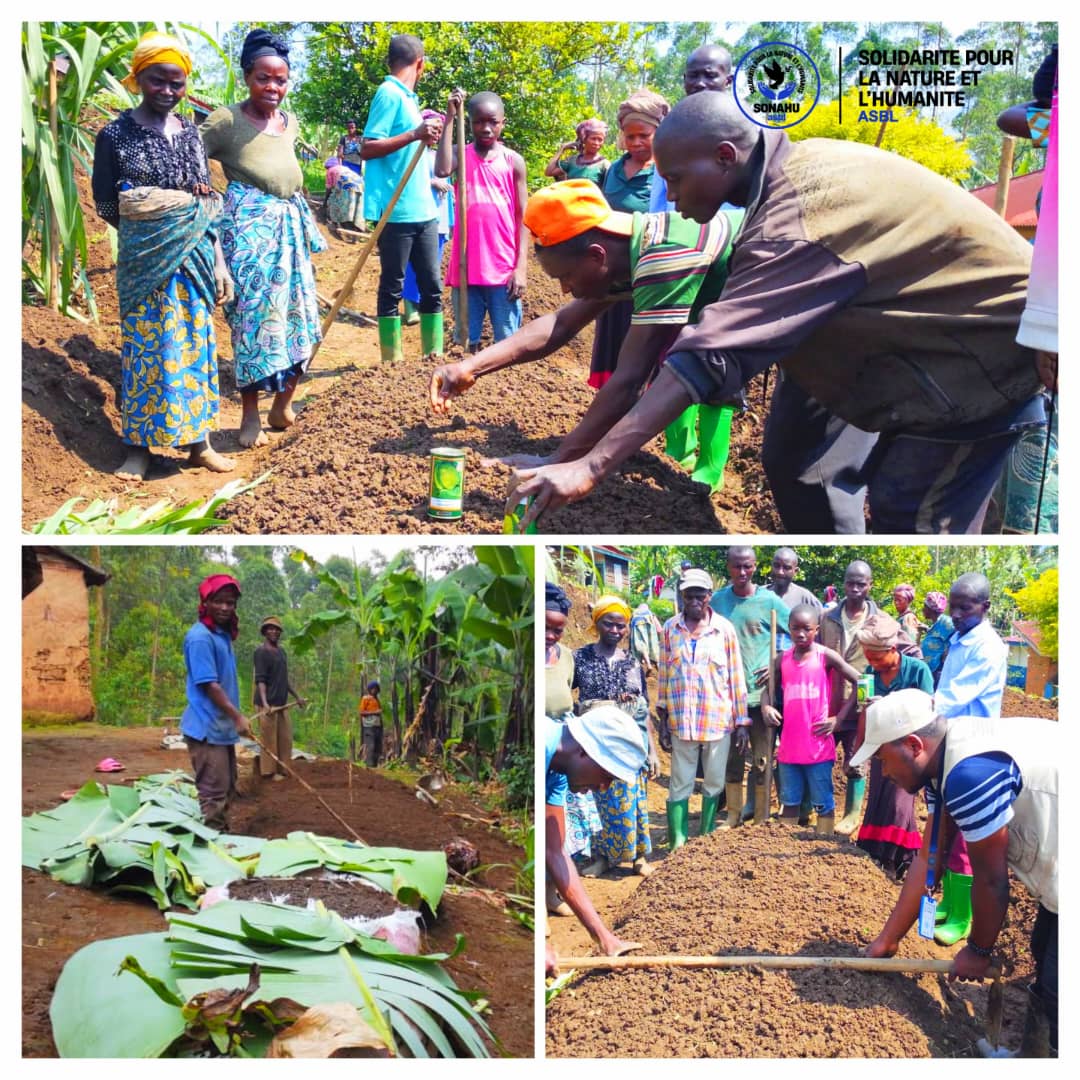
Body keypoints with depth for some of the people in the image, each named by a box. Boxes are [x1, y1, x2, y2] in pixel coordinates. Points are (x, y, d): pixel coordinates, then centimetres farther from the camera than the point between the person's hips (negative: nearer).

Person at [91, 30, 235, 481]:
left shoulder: (191, 133, 8)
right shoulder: (115, 134, -4)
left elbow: (210, 202, 11)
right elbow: (106, 205, -3)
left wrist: (218, 261, 6)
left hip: (194, 257, 4)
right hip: (145, 260, -3)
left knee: (194, 344, 8)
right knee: (145, 346, 1)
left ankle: (197, 440, 18)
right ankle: (139, 446, 11)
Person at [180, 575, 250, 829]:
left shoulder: (223, 635, 12)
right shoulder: (200, 637, -16)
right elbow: (209, 685, -20)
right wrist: (238, 717, -20)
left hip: (223, 726, 10)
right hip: (207, 728, -10)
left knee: (226, 788, 18)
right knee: (213, 792, -7)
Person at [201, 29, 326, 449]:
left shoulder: (289, 123, 11)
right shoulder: (226, 121, -9)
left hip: (290, 227, 7)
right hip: (249, 230, -6)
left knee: (295, 316, 8)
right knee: (253, 318, -2)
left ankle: (283, 403, 23)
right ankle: (250, 415, 10)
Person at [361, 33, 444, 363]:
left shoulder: (407, 97, 17)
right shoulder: (389, 94, -9)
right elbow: (367, 148, -17)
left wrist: (426, 135, 38)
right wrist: (414, 135, -24)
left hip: (423, 209, 8)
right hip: (396, 210, -8)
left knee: (431, 285, 9)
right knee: (392, 287, -1)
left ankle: (433, 356, 15)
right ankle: (392, 362, 5)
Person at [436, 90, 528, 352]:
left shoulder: (513, 161, 4)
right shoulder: (461, 154, 4)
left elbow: (522, 216, 3)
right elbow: (442, 170, -20)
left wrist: (521, 267, -5)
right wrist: (450, 118, -15)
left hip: (504, 269, -1)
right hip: (466, 266, 1)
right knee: (468, 342, 7)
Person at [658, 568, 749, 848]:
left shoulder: (724, 629, -2)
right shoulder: (670, 628, 0)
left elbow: (736, 677, 1)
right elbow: (664, 673, 5)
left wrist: (742, 721, 1)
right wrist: (663, 717, 6)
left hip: (719, 719, 0)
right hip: (683, 720, 0)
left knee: (714, 783, 10)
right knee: (680, 784, 3)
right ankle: (678, 844, 9)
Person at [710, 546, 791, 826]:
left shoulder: (769, 601, -4)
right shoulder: (717, 600, 4)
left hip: (761, 691, -2)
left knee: (761, 760, 5)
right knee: (731, 757, 10)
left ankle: (761, 818, 15)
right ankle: (733, 814, 22)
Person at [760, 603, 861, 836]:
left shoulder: (826, 656, -7)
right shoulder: (783, 659, 4)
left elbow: (859, 682, -2)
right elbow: (768, 688, 17)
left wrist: (839, 718, -5)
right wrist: (766, 707, -5)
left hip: (818, 745, -4)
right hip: (789, 745, 4)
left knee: (823, 803, 5)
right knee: (789, 801, 14)